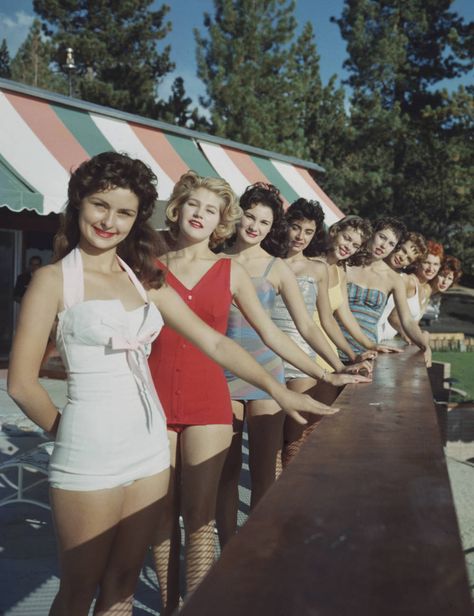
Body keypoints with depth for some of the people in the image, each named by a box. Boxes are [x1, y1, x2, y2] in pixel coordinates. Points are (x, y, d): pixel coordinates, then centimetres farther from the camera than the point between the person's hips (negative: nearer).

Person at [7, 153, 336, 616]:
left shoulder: (144, 280, 10)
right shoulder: (53, 279, -6)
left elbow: (214, 342, 7)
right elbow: (22, 382, -8)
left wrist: (278, 390, 1)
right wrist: (63, 430, 3)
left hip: (150, 445, 5)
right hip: (89, 453, -5)